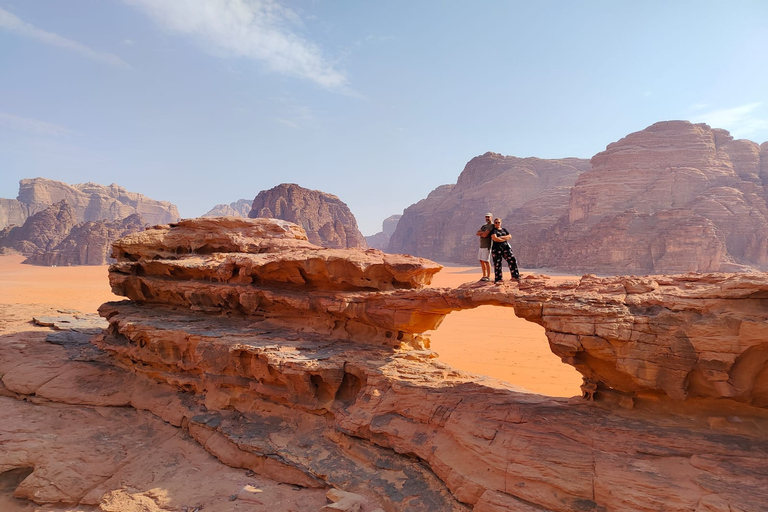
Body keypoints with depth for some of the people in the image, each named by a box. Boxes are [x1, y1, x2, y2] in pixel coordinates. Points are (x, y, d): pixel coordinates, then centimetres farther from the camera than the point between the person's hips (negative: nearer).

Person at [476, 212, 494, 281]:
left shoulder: (491, 225, -9)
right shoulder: (483, 226, 19)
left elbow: (485, 235, -18)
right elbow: (477, 233, 6)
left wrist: (480, 233, 1)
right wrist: (483, 232, -10)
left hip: (487, 246, -9)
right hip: (481, 246, 9)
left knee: (486, 261, -7)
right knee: (481, 261, 11)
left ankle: (488, 277, -1)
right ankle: (484, 276, 20)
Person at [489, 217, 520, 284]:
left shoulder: (504, 229, 18)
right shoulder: (493, 230, 0)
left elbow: (510, 236, 6)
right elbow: (495, 238, -17)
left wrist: (501, 237, -10)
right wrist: (505, 239, -6)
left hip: (506, 247, 5)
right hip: (497, 248, -5)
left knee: (512, 260, -6)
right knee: (497, 264, -4)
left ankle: (515, 276, 0)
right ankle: (497, 279, 2)